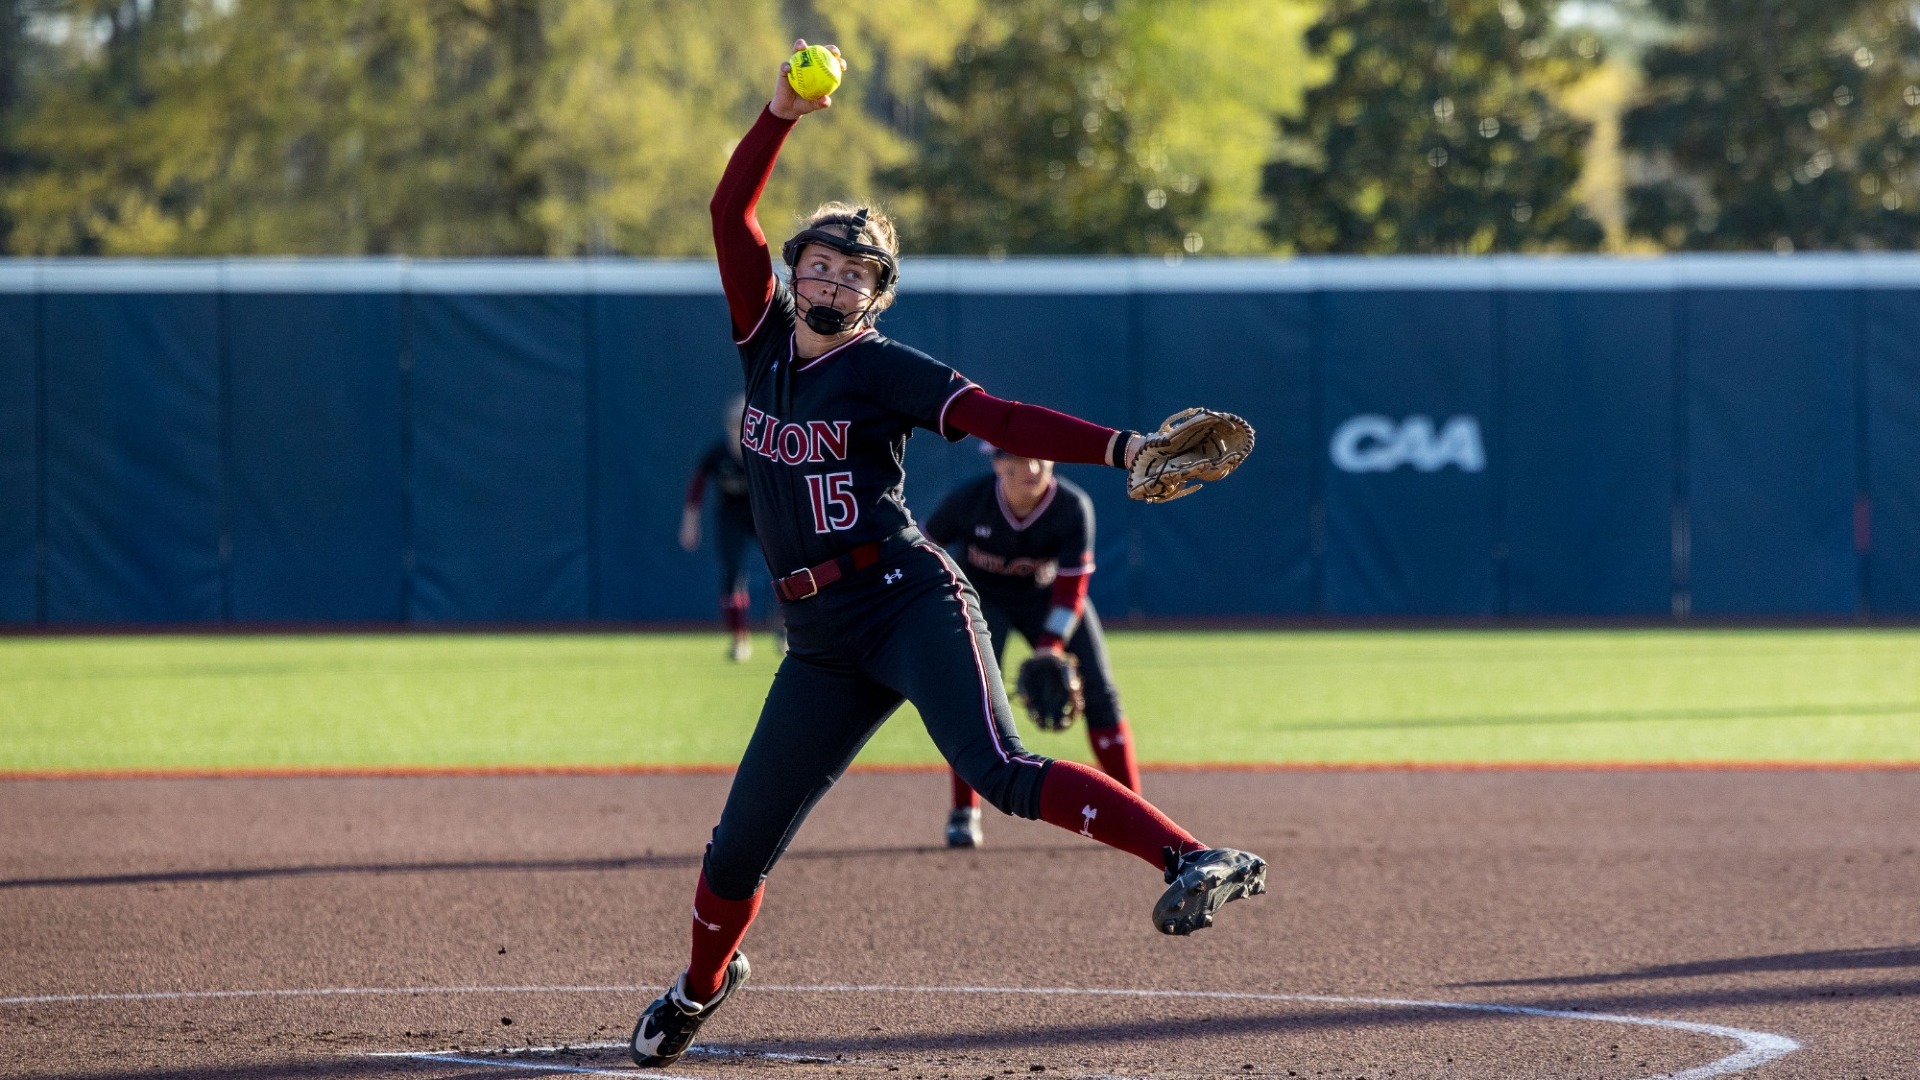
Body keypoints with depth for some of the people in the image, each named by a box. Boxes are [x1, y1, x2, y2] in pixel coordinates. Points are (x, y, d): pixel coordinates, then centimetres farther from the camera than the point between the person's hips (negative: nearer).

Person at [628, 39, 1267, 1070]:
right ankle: (701, 984, 38)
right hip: (822, 641, 6)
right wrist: (781, 115, -5)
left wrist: (1124, 447, -27)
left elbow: (1003, 421, -13)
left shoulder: (882, 369, -4)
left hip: (911, 602, -6)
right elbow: (729, 212, 7)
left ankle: (1195, 859, -39)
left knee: (1000, 771, -29)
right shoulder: (767, 341, 12)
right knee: (739, 848, 10)